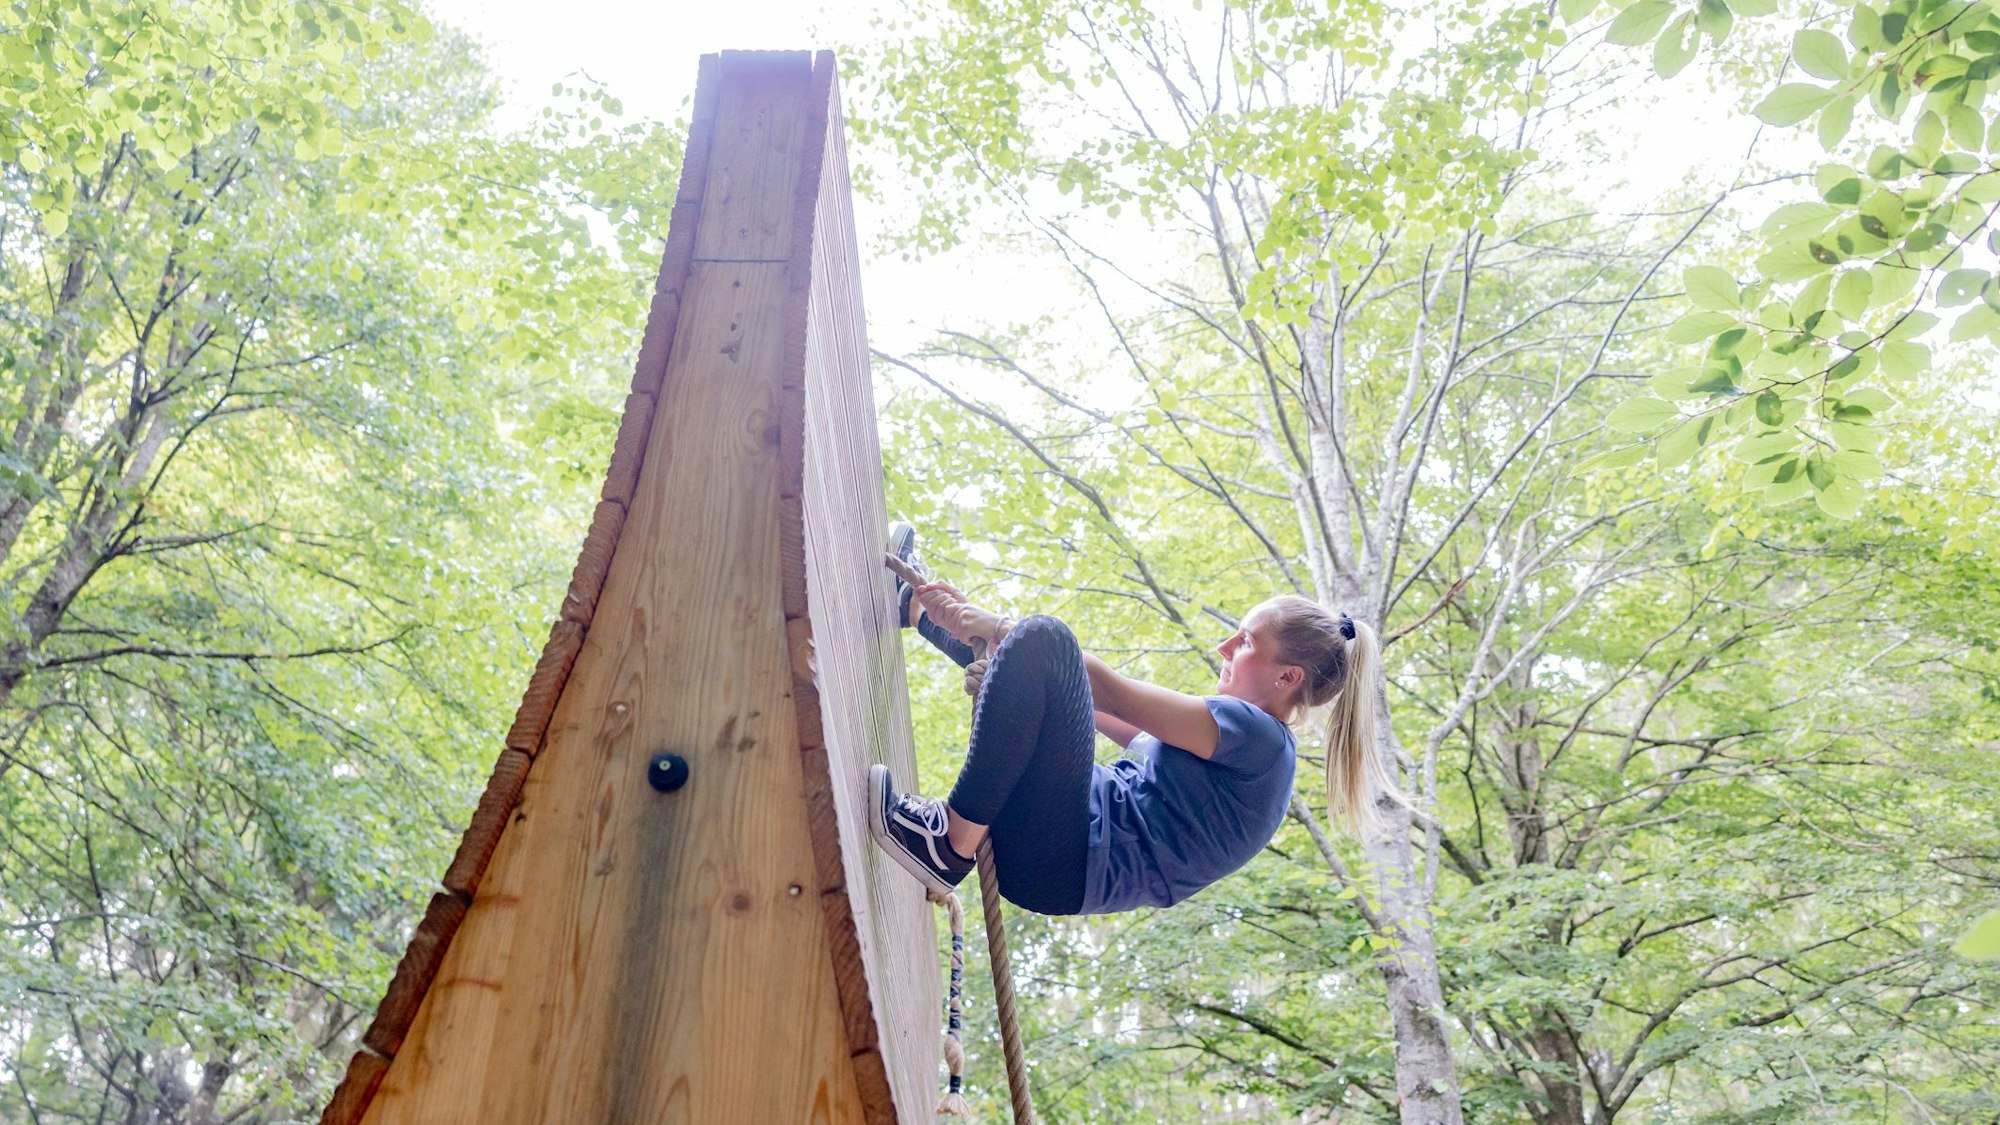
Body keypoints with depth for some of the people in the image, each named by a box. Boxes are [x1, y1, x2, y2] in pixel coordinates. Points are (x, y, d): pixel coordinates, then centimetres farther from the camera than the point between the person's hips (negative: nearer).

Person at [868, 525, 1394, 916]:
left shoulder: (1260, 737, -9)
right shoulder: (1242, 744, 20)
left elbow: (1113, 693, -14)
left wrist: (997, 626, -10)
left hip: (1059, 860, -10)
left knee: (1043, 637, -29)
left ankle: (952, 842, -25)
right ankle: (910, 605, 32)